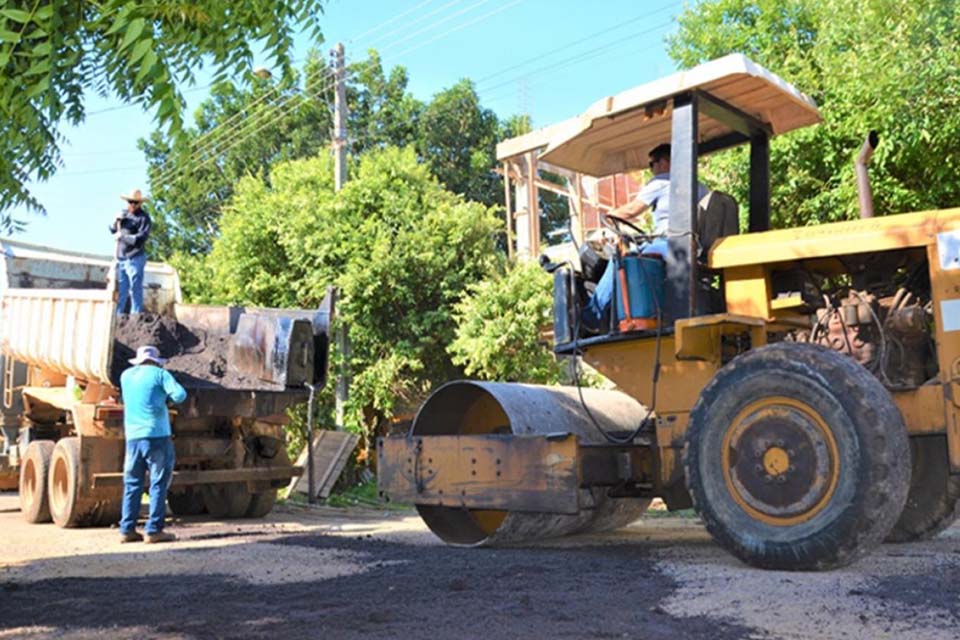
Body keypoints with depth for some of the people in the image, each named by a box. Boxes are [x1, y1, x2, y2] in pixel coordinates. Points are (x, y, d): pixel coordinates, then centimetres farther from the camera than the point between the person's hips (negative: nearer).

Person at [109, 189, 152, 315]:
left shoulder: (143, 218, -6)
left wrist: (123, 237, -15)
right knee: (120, 289, 10)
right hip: (120, 258, 6)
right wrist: (116, 221, -2)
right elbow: (112, 230, 17)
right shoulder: (124, 213, 13)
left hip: (135, 258, -6)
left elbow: (141, 238, -15)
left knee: (135, 290, -5)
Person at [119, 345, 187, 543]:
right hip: (157, 436, -5)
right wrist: (169, 397, 7)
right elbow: (180, 394, -13)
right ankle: (154, 530, -2)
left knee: (132, 484, 12)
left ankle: (127, 530, 12)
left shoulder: (126, 375, 15)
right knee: (158, 484, 0)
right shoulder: (159, 374, -1)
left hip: (132, 437, 5)